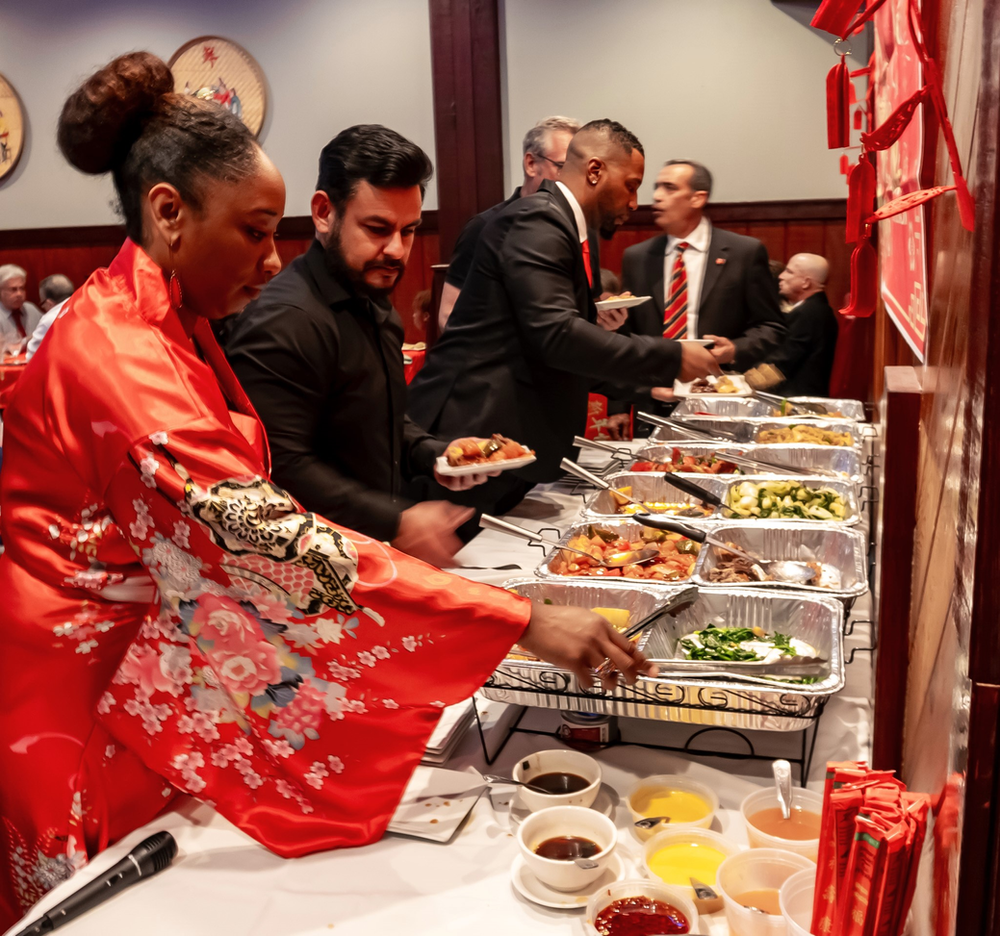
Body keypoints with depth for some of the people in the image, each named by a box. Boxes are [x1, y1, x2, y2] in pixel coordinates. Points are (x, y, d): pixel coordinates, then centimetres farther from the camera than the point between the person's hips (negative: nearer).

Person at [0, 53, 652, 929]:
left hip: (162, 676, 8)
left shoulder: (167, 326, 5)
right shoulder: (115, 353, -26)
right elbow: (272, 544, -34)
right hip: (88, 703, -8)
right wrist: (526, 622, -34)